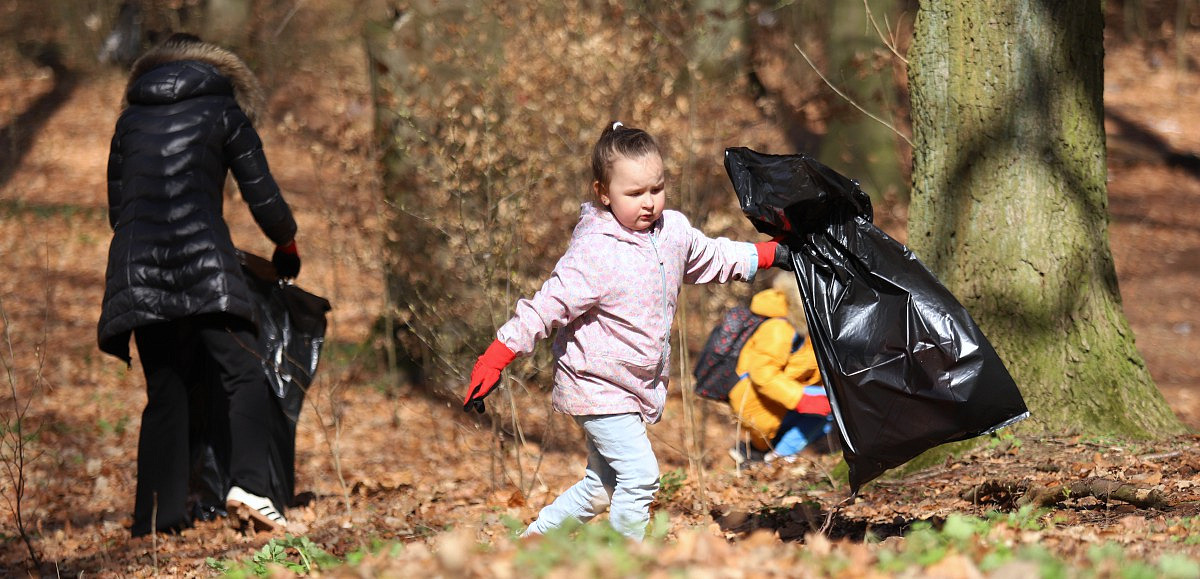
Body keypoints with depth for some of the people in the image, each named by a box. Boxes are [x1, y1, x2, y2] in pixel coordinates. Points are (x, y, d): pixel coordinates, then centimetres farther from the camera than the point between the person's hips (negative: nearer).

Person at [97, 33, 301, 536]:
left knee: (163, 391, 8)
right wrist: (286, 244, 27)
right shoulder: (224, 112, 12)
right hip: (203, 262, -4)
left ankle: (157, 518, 1)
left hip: (136, 268, 4)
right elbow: (263, 197, 9)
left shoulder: (130, 120, 21)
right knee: (242, 374, -5)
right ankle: (248, 485, -25)